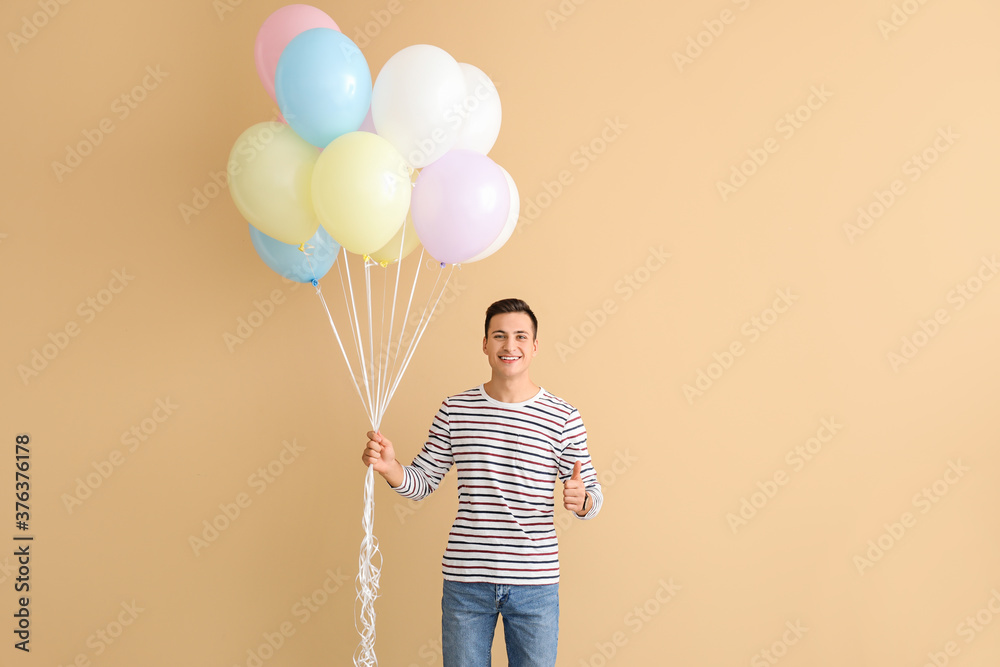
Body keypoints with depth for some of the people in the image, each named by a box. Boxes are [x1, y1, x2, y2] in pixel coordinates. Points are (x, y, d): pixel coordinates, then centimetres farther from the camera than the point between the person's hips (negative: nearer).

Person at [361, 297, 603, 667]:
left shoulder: (563, 418, -3)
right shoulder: (454, 410, 2)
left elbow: (593, 496, 1)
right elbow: (422, 482, 6)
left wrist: (580, 499, -22)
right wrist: (389, 467, -14)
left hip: (535, 583, -1)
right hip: (465, 580, 1)